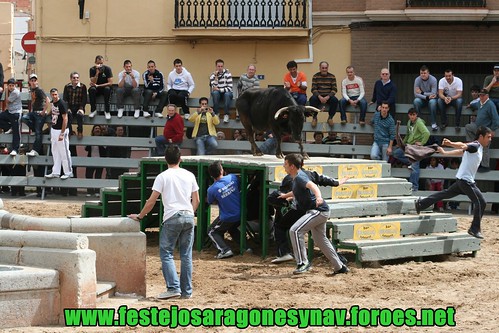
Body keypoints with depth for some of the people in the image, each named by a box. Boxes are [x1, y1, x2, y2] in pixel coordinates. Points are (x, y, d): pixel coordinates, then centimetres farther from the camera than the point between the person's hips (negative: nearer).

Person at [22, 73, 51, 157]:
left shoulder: (39, 90, -13)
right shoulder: (32, 90, 11)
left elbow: (48, 101, -19)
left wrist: (44, 111, -16)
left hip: (40, 113, -8)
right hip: (34, 112, 8)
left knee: (38, 132, -8)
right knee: (24, 118, -17)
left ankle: (36, 150, -9)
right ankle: (35, 129, 2)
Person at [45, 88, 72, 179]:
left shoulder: (62, 104, -18)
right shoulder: (53, 102, 6)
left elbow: (65, 119, -20)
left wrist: (62, 133, -23)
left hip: (61, 130, -9)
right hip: (53, 130, 9)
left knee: (64, 152, -3)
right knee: (55, 152, 13)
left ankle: (68, 172, 5)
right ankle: (55, 172, 19)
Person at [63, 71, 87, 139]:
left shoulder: (83, 87, 2)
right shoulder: (67, 87, 7)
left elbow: (84, 99, -2)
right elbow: (65, 99, 2)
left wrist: (81, 108, -16)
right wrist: (67, 108, -13)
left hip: (79, 107, -1)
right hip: (70, 107, 1)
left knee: (80, 114, -34)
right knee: (68, 114, -33)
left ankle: (80, 132, -13)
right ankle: (69, 131, -21)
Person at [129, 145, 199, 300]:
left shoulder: (163, 177, -2)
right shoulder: (189, 175, 10)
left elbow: (152, 201, -4)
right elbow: (196, 200, 11)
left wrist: (139, 216, 7)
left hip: (172, 218, -4)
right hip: (189, 217, 4)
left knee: (166, 253, 2)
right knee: (186, 255, 8)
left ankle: (173, 288, -10)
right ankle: (186, 291, 10)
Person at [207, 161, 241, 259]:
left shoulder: (212, 189, -18)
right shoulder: (232, 177, -10)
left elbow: (211, 202, 2)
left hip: (227, 218, -5)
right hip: (240, 215, 5)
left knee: (212, 232, 17)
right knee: (232, 229, 34)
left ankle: (225, 250, -3)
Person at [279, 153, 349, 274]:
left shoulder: (300, 177, -17)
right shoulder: (296, 178, 14)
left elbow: (312, 185, -38)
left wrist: (318, 197, -59)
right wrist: (286, 195, 56)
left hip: (318, 210, -11)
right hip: (318, 211, 11)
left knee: (295, 231, -20)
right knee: (320, 240, 20)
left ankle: (303, 263, -18)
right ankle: (339, 267, 28)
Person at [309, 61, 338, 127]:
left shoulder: (332, 77, 6)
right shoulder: (315, 76, 4)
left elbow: (334, 89, -2)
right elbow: (313, 89, -5)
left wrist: (327, 97, -19)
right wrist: (319, 97, -23)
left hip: (328, 96, 1)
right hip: (318, 96, -1)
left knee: (335, 100, -30)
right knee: (312, 99, -33)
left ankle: (330, 117, -10)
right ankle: (314, 117, -14)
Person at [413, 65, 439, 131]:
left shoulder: (433, 79, -16)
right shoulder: (417, 80, -11)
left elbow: (433, 94, -20)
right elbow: (416, 94, -16)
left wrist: (422, 92, -20)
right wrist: (426, 97, -28)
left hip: (431, 98, -2)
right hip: (422, 98, 2)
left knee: (432, 102, -36)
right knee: (416, 101, -31)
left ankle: (433, 123, -31)